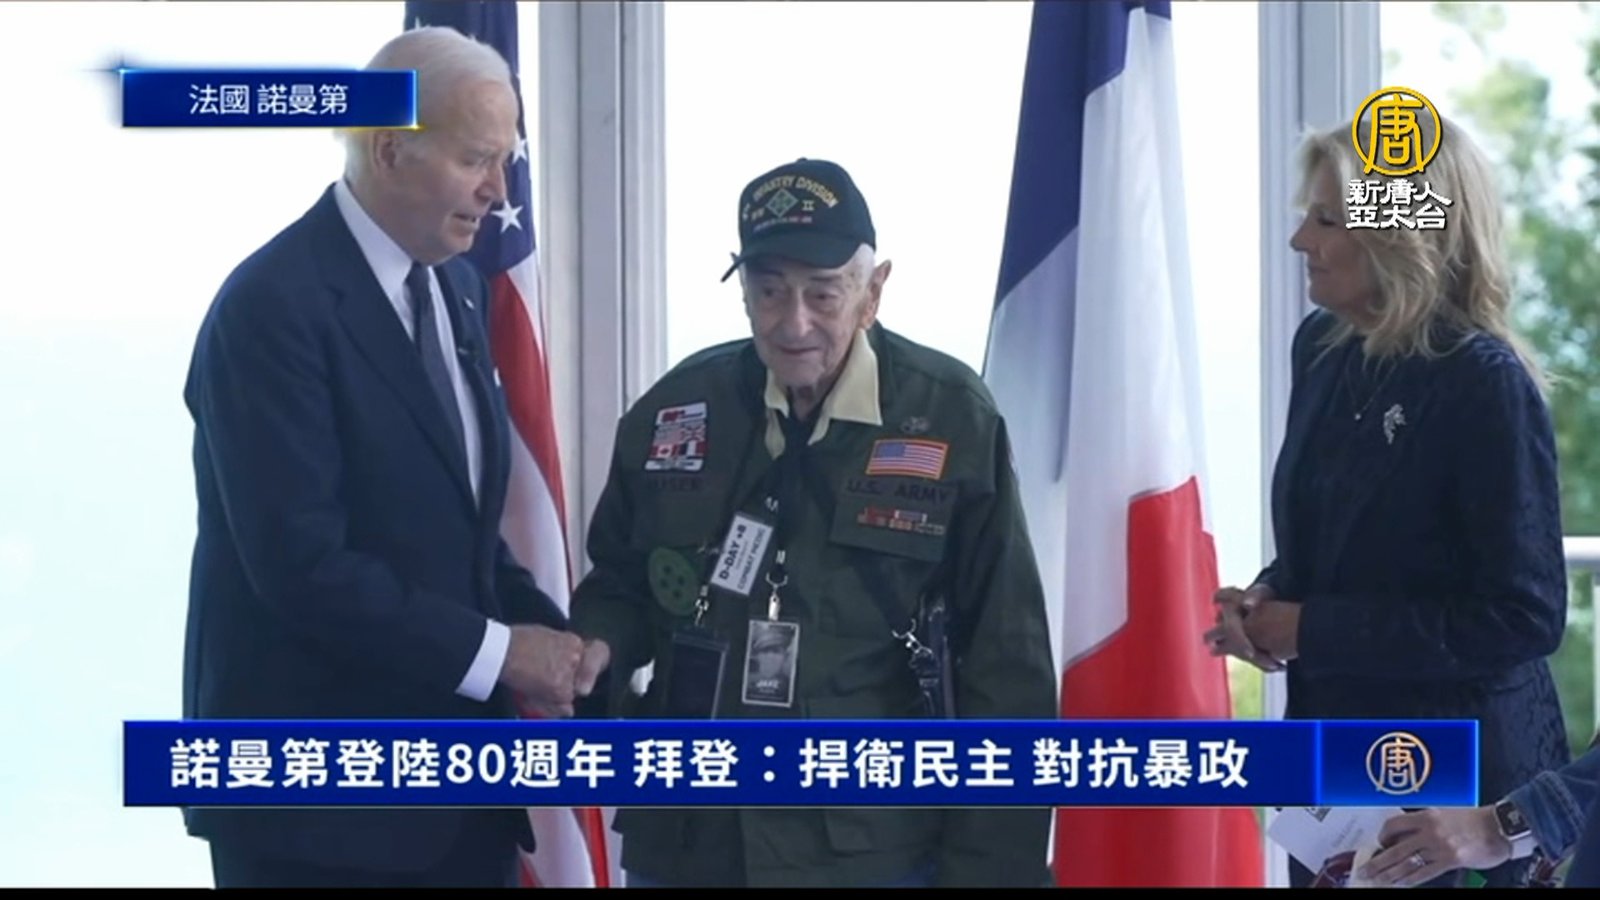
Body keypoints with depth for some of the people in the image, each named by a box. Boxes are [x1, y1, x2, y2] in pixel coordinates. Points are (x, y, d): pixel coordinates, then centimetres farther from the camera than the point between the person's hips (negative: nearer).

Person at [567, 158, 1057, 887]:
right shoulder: (673, 411, 2)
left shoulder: (952, 420, -7)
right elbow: (620, 584, 16)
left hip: (873, 850, -3)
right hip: (683, 843, 3)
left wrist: (990, 863, -6)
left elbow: (1005, 669, -3)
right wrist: (594, 651, -7)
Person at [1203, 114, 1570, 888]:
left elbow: (1524, 616, -20)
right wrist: (1267, 599, -6)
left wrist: (1313, 630, -19)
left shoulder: (1485, 382, -18)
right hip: (1332, 747, 7)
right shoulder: (1323, 347, 4)